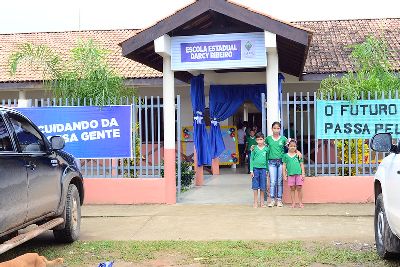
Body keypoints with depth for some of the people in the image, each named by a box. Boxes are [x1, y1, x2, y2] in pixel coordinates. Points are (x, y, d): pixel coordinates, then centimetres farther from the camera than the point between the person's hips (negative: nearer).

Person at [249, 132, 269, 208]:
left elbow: (267, 160, 8)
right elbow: (251, 159, 2)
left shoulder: (266, 149, 3)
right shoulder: (254, 149, 0)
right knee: (255, 186, 2)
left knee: (263, 186, 5)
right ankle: (255, 202, 10)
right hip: (255, 168, -1)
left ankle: (262, 202, 15)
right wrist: (251, 170, -3)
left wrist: (267, 170, 6)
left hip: (263, 168, 1)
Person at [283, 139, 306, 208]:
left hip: (298, 174, 0)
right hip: (290, 174, 0)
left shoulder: (298, 155, 8)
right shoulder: (286, 156, 7)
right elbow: (284, 166, 8)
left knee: (299, 188, -1)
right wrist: (284, 175, 4)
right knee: (292, 189, 4)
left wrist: (303, 173, 1)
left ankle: (300, 203, 7)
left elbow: (302, 164, 9)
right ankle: (293, 203, 9)